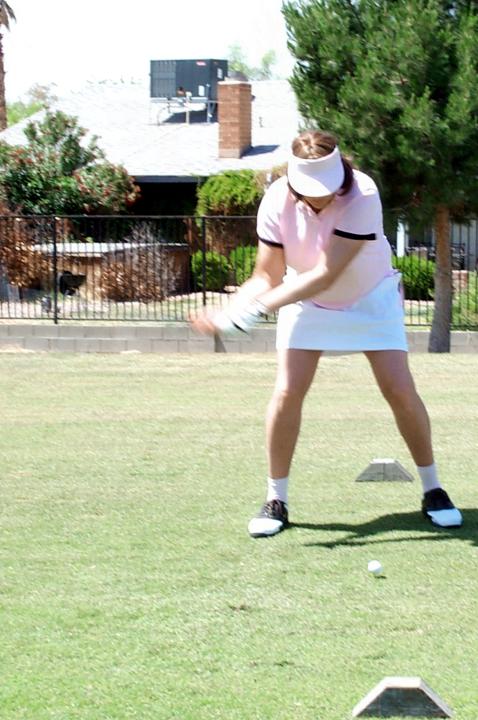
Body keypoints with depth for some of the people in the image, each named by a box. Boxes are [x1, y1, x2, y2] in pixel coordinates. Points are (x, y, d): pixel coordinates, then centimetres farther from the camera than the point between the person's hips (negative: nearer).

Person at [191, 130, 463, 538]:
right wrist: (231, 312, -40)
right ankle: (276, 500, 1)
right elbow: (268, 277, -19)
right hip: (306, 302, 2)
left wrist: (258, 308, -45)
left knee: (400, 390, -9)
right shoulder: (277, 203, -25)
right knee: (288, 392, -12)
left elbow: (325, 275, -38)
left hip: (371, 298, -2)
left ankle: (432, 491, 8)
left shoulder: (362, 197, -34)